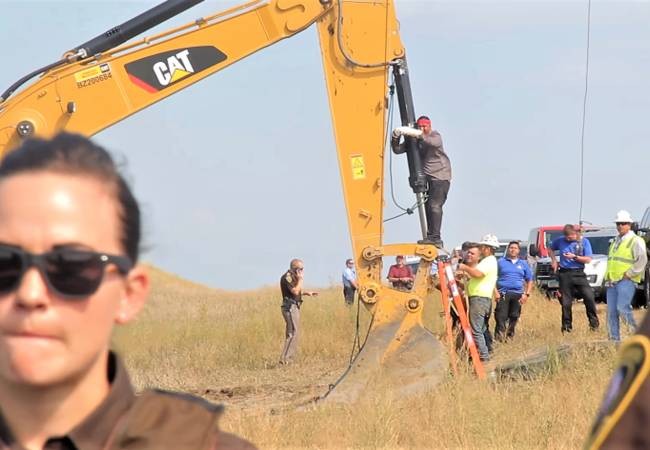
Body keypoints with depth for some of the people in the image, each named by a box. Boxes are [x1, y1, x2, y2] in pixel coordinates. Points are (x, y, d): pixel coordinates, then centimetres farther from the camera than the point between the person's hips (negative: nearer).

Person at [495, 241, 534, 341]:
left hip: (517, 295, 3)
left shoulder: (523, 263, 16)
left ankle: (510, 336, 15)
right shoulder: (501, 262, 8)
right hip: (503, 294, -3)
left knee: (514, 317, 4)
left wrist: (527, 294, 5)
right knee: (501, 317, -13)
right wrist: (496, 292, -6)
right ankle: (499, 336, -16)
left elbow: (529, 280, 18)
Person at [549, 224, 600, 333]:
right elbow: (551, 249, 25)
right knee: (566, 302, 2)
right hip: (565, 274, 2)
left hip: (579, 273, -2)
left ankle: (594, 322, 0)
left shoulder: (584, 242, -1)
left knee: (589, 297, -12)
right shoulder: (559, 241, 6)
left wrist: (574, 257, -14)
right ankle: (567, 326, 12)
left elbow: (588, 259, -4)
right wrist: (553, 260, 9)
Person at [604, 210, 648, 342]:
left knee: (623, 308, -20)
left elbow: (642, 260, -14)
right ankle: (614, 339, 6)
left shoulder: (635, 241, -3)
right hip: (612, 281, 8)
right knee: (611, 311, 2)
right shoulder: (615, 242, 21)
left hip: (626, 281, -8)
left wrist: (629, 274, -14)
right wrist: (607, 277, 15)